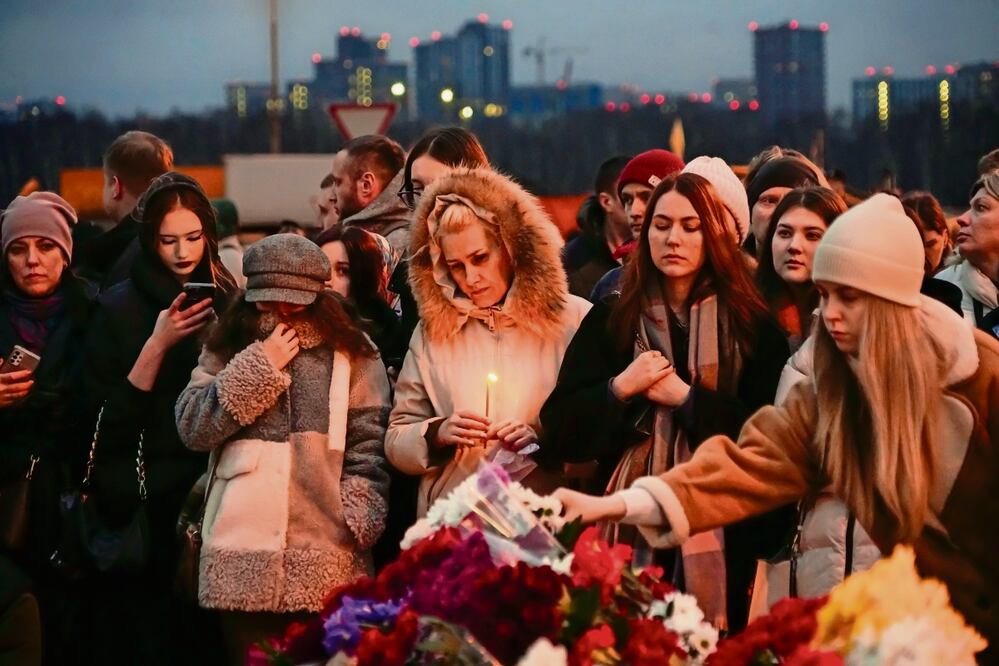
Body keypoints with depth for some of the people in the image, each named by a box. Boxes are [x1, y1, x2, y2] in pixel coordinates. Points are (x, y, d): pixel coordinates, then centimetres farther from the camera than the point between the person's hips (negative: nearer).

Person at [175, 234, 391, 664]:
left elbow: (369, 449, 2)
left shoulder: (353, 355, 7)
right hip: (245, 558, 2)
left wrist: (356, 521, -10)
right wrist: (259, 367, -5)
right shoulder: (227, 352, 13)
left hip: (327, 561, -2)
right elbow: (192, 428, -1)